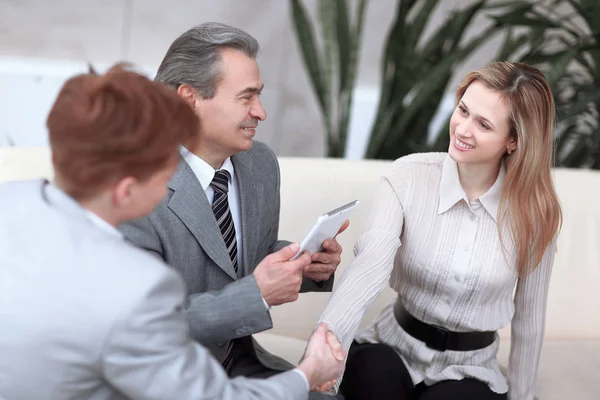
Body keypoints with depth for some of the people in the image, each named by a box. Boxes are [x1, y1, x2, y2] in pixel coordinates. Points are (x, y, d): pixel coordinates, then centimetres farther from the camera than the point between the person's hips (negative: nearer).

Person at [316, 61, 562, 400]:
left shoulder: (535, 211, -9)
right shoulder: (408, 176, -14)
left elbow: (529, 319, 3)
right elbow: (370, 265, -30)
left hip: (471, 370, 0)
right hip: (393, 347, 0)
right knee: (372, 367, -32)